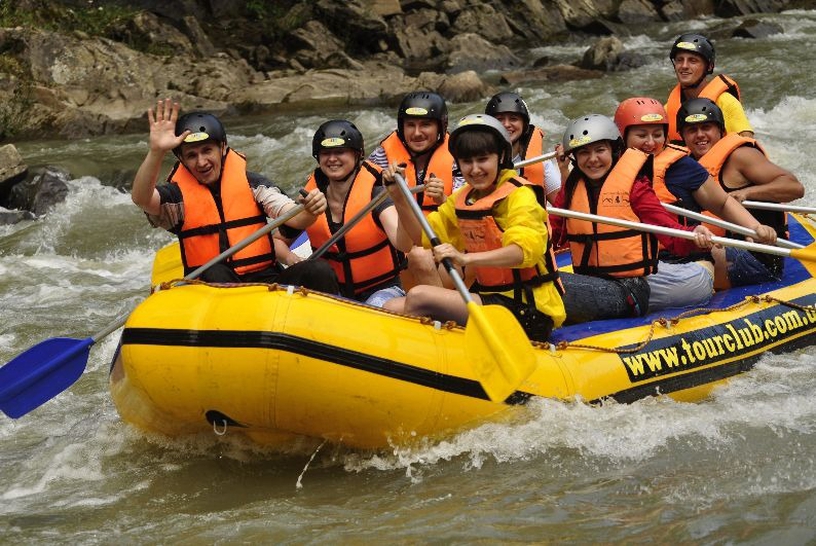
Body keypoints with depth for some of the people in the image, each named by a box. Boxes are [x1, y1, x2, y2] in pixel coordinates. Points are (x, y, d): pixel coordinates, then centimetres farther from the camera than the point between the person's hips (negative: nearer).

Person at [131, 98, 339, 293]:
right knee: (214, 274, -36)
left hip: (266, 281, 2)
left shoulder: (251, 183, 9)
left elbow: (293, 218, -3)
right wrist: (156, 152, -33)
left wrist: (310, 211, -27)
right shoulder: (178, 194, 5)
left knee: (320, 271, -24)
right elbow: (140, 198, -17)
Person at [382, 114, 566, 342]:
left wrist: (466, 259, -40)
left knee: (419, 297, -21)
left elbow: (525, 249, -27)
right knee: (393, 309, -8)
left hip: (527, 311, -8)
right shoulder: (462, 199, 15)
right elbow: (422, 236, 15)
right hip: (488, 296, 8)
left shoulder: (518, 195, -10)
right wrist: (400, 198, -1)